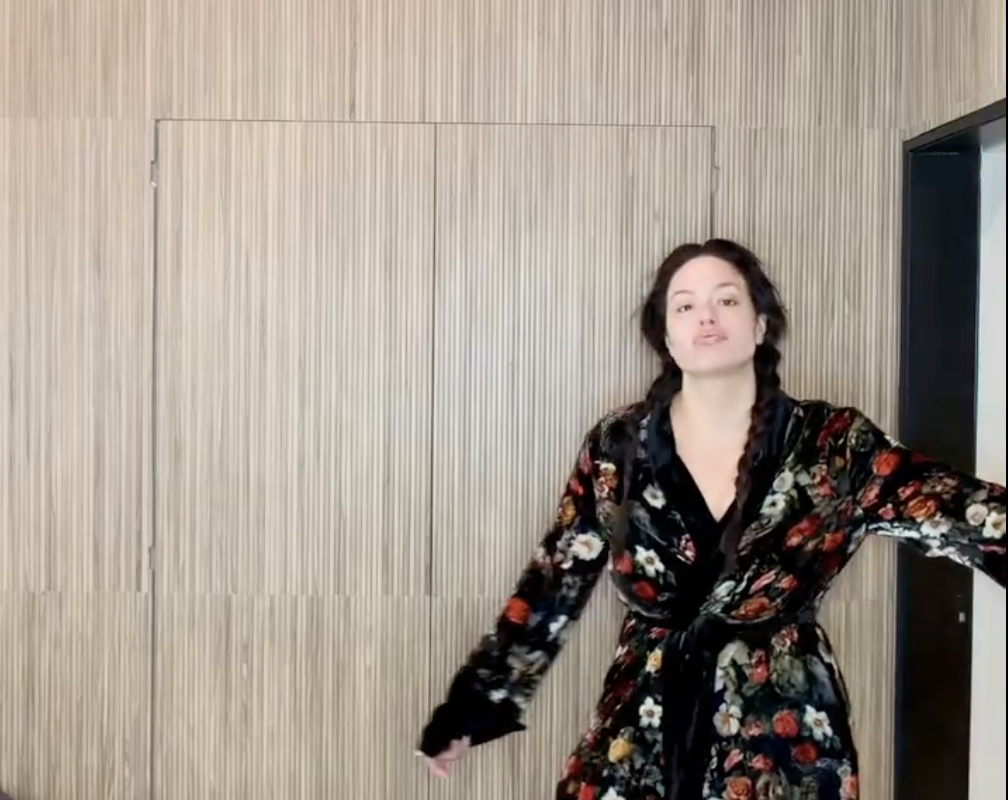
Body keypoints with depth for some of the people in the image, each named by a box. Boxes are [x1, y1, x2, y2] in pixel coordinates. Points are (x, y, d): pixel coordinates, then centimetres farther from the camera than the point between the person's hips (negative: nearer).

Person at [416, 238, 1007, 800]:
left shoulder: (832, 446, -6)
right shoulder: (618, 449, -2)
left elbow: (956, 509, -18)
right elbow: (551, 589, 4)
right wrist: (470, 710, 5)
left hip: (785, 747, -1)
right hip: (639, 747, 1)